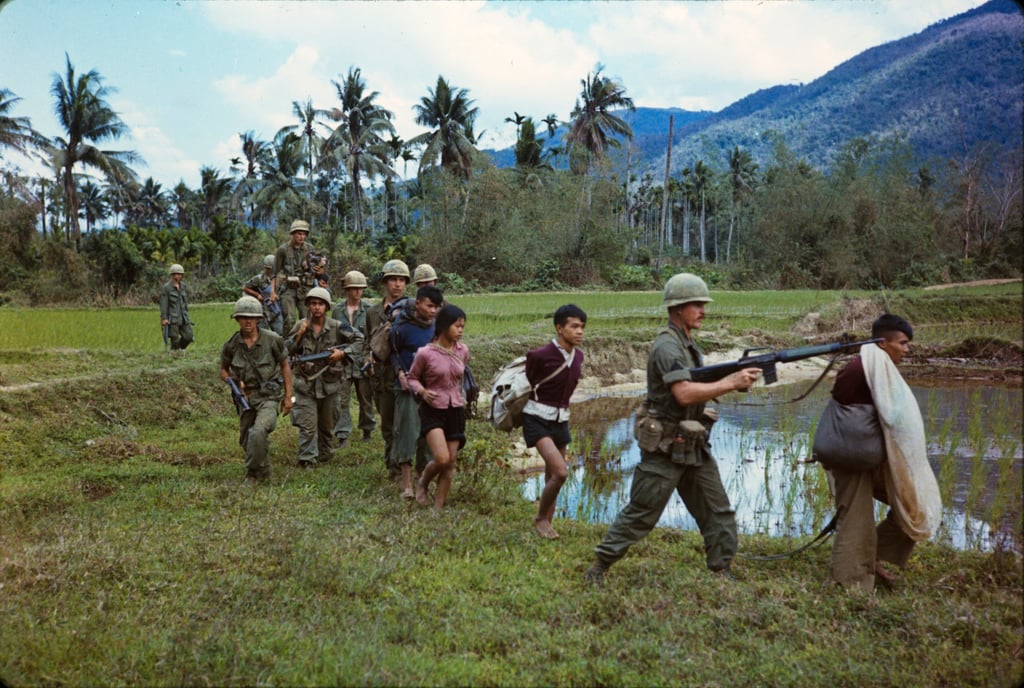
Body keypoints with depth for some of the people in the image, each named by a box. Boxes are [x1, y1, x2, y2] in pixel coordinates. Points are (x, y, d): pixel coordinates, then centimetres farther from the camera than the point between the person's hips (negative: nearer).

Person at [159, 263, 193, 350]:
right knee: (174, 339, -3)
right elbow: (163, 304, -9)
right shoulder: (166, 288, -6)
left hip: (183, 317, 6)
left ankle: (178, 349, 25)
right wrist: (163, 319, -15)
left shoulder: (183, 286, 11)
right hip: (172, 318, -6)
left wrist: (186, 316, 18)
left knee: (188, 337, 1)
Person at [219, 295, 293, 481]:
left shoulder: (273, 340, -9)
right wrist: (233, 382, -8)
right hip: (246, 397, 4)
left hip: (269, 396, -4)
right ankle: (263, 469, 36)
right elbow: (223, 370, 14)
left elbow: (285, 366, 3)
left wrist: (288, 396, 0)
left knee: (258, 433, -25)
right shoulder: (231, 345, -3)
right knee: (246, 441, 11)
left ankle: (256, 473, -7)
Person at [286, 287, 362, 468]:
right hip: (306, 382, -1)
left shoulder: (336, 327, -4)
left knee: (327, 424, 15)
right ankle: (307, 460, -3)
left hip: (329, 383, 1)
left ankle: (324, 456, 31)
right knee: (307, 425, -8)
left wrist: (343, 352, -10)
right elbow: (286, 350, 2)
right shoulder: (300, 326, 0)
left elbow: (359, 339, 4)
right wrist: (299, 334, -13)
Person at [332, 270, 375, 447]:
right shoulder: (338, 310, 5)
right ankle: (342, 435, 4)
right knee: (342, 399, -1)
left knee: (366, 399, 10)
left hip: (364, 359, -1)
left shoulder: (369, 310, 0)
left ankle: (367, 429, 27)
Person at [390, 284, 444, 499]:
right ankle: (407, 483, -3)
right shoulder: (403, 326, -11)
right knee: (407, 431, -7)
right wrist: (400, 373, -14)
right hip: (408, 385, -5)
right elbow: (393, 352, -1)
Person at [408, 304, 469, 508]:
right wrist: (422, 391, -16)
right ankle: (422, 483, 14)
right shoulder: (425, 353, -12)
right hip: (433, 410, -4)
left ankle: (438, 507, 17)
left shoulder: (463, 351, 2)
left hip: (456, 411, 5)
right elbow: (412, 377, 1)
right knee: (441, 459, -18)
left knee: (450, 464, 4)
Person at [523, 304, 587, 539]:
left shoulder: (578, 356, 2)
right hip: (537, 420, -7)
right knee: (561, 472, -19)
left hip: (561, 420, 7)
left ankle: (546, 525, 25)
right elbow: (527, 383, -2)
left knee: (551, 478, 12)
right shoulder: (540, 355, -19)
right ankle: (540, 518, 2)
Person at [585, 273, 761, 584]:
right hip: (665, 449, -9)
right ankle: (598, 567, 12)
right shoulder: (667, 346, -18)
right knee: (640, 515, 0)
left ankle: (722, 571, 21)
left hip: (694, 447, 9)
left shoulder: (689, 344, 12)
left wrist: (735, 379, 2)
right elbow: (684, 393, -29)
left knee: (718, 512, 10)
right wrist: (730, 383, -26)